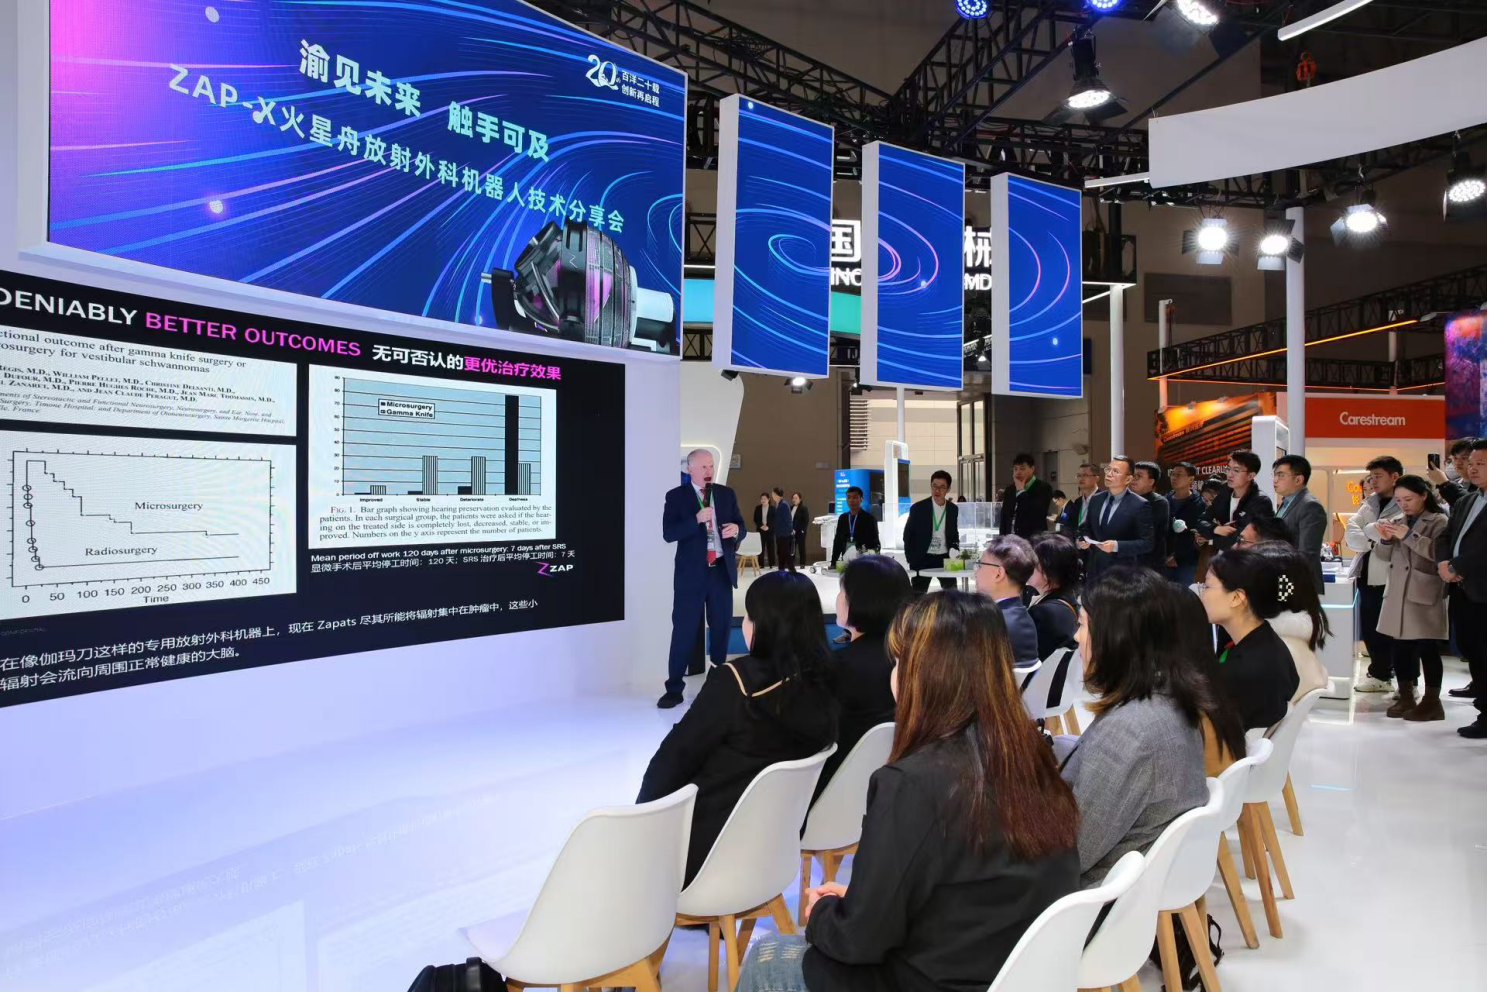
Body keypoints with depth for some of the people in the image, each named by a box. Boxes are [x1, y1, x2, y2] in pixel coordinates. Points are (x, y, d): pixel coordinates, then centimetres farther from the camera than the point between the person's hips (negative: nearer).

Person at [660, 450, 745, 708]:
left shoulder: (726, 493, 8)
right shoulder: (676, 496, -3)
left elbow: (740, 525, 11)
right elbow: (669, 534, -12)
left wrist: (736, 528, -13)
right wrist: (696, 519, -25)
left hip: (722, 570, 4)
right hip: (691, 572, -3)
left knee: (722, 627, 12)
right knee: (684, 630, -1)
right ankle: (674, 688, 7)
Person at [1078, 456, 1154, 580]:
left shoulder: (1139, 505, -11)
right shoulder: (1096, 500, 7)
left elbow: (1147, 542, -13)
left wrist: (1116, 546, -24)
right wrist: (1082, 541, -5)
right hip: (1094, 571, 5)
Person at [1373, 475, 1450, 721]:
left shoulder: (1439, 521, -4)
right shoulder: (1396, 521, 13)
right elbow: (1384, 556, 13)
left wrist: (1409, 536, -20)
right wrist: (1386, 539, -6)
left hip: (1425, 595, -5)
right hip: (1398, 594, 6)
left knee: (1427, 648, -1)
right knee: (1400, 648, 8)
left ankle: (1431, 702, 8)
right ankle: (1405, 697, 17)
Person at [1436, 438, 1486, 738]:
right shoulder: (1465, 501, 17)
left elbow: (1481, 546, -20)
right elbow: (1446, 536, 14)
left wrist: (1456, 567, -14)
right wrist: (1444, 563, -4)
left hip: (1480, 591, -8)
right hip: (1461, 589, 8)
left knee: (1481, 653, -1)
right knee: (1470, 651, 14)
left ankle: (1484, 716, 9)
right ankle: (1482, 707, 25)